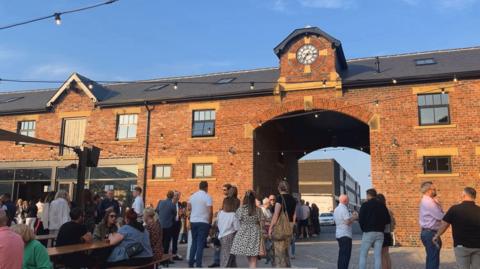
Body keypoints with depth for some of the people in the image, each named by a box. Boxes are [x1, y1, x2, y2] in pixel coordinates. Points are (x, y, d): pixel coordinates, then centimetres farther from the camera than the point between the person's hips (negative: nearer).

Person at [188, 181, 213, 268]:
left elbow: (189, 208, 12)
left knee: (194, 242, 16)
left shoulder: (192, 196, 6)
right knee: (200, 244, -2)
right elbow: (210, 211, -14)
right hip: (203, 222, -5)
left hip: (193, 221, 5)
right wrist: (210, 221, -2)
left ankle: (191, 263, 18)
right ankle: (198, 265, -2)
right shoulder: (207, 197, -10)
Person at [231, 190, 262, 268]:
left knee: (250, 259, 10)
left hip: (243, 234, 0)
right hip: (255, 234, 0)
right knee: (253, 260, 4)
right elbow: (261, 223, 1)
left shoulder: (241, 209, -4)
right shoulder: (258, 210, 0)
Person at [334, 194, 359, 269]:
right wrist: (355, 218, -5)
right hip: (345, 235, -9)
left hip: (338, 234, 9)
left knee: (341, 255, 15)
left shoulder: (336, 209, 13)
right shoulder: (344, 209, -16)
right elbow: (348, 222, -22)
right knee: (346, 255, -6)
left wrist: (352, 217, 20)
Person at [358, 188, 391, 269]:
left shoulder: (365, 205, -3)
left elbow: (360, 220, -8)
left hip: (368, 233, -4)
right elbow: (388, 220, 7)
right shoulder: (382, 206, 9)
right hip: (380, 233, 4)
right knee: (378, 256, 6)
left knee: (363, 255, 3)